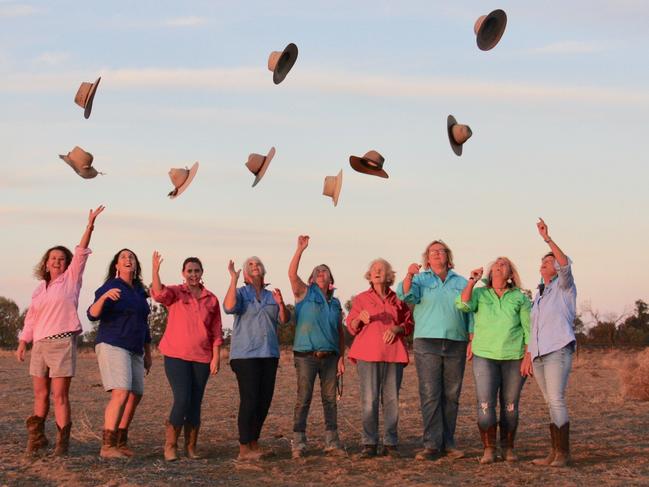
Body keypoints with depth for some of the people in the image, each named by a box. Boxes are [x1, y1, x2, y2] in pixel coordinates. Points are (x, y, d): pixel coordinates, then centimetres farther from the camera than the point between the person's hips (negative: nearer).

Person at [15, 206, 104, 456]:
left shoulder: (71, 279, 5)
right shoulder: (40, 289, 17)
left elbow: (81, 253, -4)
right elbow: (31, 318, 19)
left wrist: (90, 226, -12)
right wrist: (22, 343, 13)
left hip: (62, 343, -5)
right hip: (40, 345, 5)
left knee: (60, 395, -7)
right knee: (40, 394, 9)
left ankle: (62, 442, -3)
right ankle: (36, 437, 21)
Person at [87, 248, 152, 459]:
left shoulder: (140, 291, 15)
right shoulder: (109, 287, -6)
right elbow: (93, 315, -18)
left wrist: (148, 353, 21)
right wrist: (105, 296, -36)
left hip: (134, 350, 8)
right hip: (112, 345, -8)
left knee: (135, 396, 7)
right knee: (121, 394, -20)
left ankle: (120, 442, 19)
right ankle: (107, 447, -22)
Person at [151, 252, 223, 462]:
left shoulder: (211, 299, 9)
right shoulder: (175, 293, 3)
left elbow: (216, 332, 9)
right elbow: (159, 293, -21)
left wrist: (216, 357, 2)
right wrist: (155, 270, -34)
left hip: (201, 358, 3)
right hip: (176, 356, -3)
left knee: (195, 403, 5)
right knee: (182, 400, -13)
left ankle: (191, 447, 16)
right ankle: (170, 445, 1)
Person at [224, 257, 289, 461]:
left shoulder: (271, 296, 15)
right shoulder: (240, 293, 2)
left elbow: (284, 319, 5)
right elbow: (229, 307, -19)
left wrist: (281, 304, -14)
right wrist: (233, 279, -21)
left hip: (269, 354, 5)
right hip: (245, 354, -5)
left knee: (265, 400, 6)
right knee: (249, 399, -12)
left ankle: (254, 443, 18)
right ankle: (244, 449, -9)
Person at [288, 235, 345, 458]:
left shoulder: (335, 303, 16)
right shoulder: (305, 293, 6)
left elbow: (340, 332, 16)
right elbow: (292, 274, -11)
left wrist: (341, 357, 7)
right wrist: (300, 249, -18)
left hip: (330, 356, 4)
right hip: (306, 355, -4)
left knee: (330, 399, 6)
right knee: (303, 399, -4)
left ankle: (332, 442, 11)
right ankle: (298, 443, -2)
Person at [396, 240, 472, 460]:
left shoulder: (461, 283, 16)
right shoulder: (421, 279, 10)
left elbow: (470, 313, 14)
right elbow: (406, 295, -10)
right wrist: (409, 276, -30)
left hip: (456, 345, 2)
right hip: (427, 343, -2)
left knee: (451, 396, 3)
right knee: (430, 395, -7)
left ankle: (448, 443, 9)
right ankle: (432, 444, -7)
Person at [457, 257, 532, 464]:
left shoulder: (520, 298, 7)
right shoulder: (479, 294, 9)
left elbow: (529, 330, 4)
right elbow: (463, 305, -11)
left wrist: (528, 358, -4)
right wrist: (472, 281, -11)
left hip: (514, 358, 0)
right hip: (485, 356, 0)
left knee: (510, 406, 4)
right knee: (485, 405, -9)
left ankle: (508, 448, 18)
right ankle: (488, 449, 0)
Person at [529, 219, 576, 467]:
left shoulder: (563, 286, 4)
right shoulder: (538, 295, 23)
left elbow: (565, 264, -17)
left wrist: (547, 238, -23)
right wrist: (528, 355, 16)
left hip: (558, 350, -7)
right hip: (538, 353, 7)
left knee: (556, 400, -15)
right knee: (551, 403, 6)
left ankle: (564, 452, -12)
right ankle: (554, 453, 7)